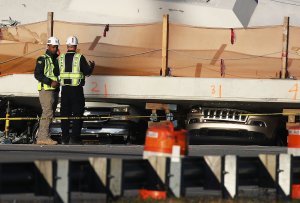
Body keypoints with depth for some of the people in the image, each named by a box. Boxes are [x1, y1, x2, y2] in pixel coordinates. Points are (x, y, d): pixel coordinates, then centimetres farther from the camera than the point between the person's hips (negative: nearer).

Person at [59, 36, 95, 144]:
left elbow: (57, 73, 6)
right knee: (77, 114, 3)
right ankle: (74, 138, -2)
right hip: (76, 90, -3)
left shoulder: (61, 58, 2)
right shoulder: (80, 58, -7)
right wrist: (92, 66, 16)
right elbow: (87, 72, -5)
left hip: (65, 90, 3)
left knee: (65, 114, 9)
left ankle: (65, 138, 9)